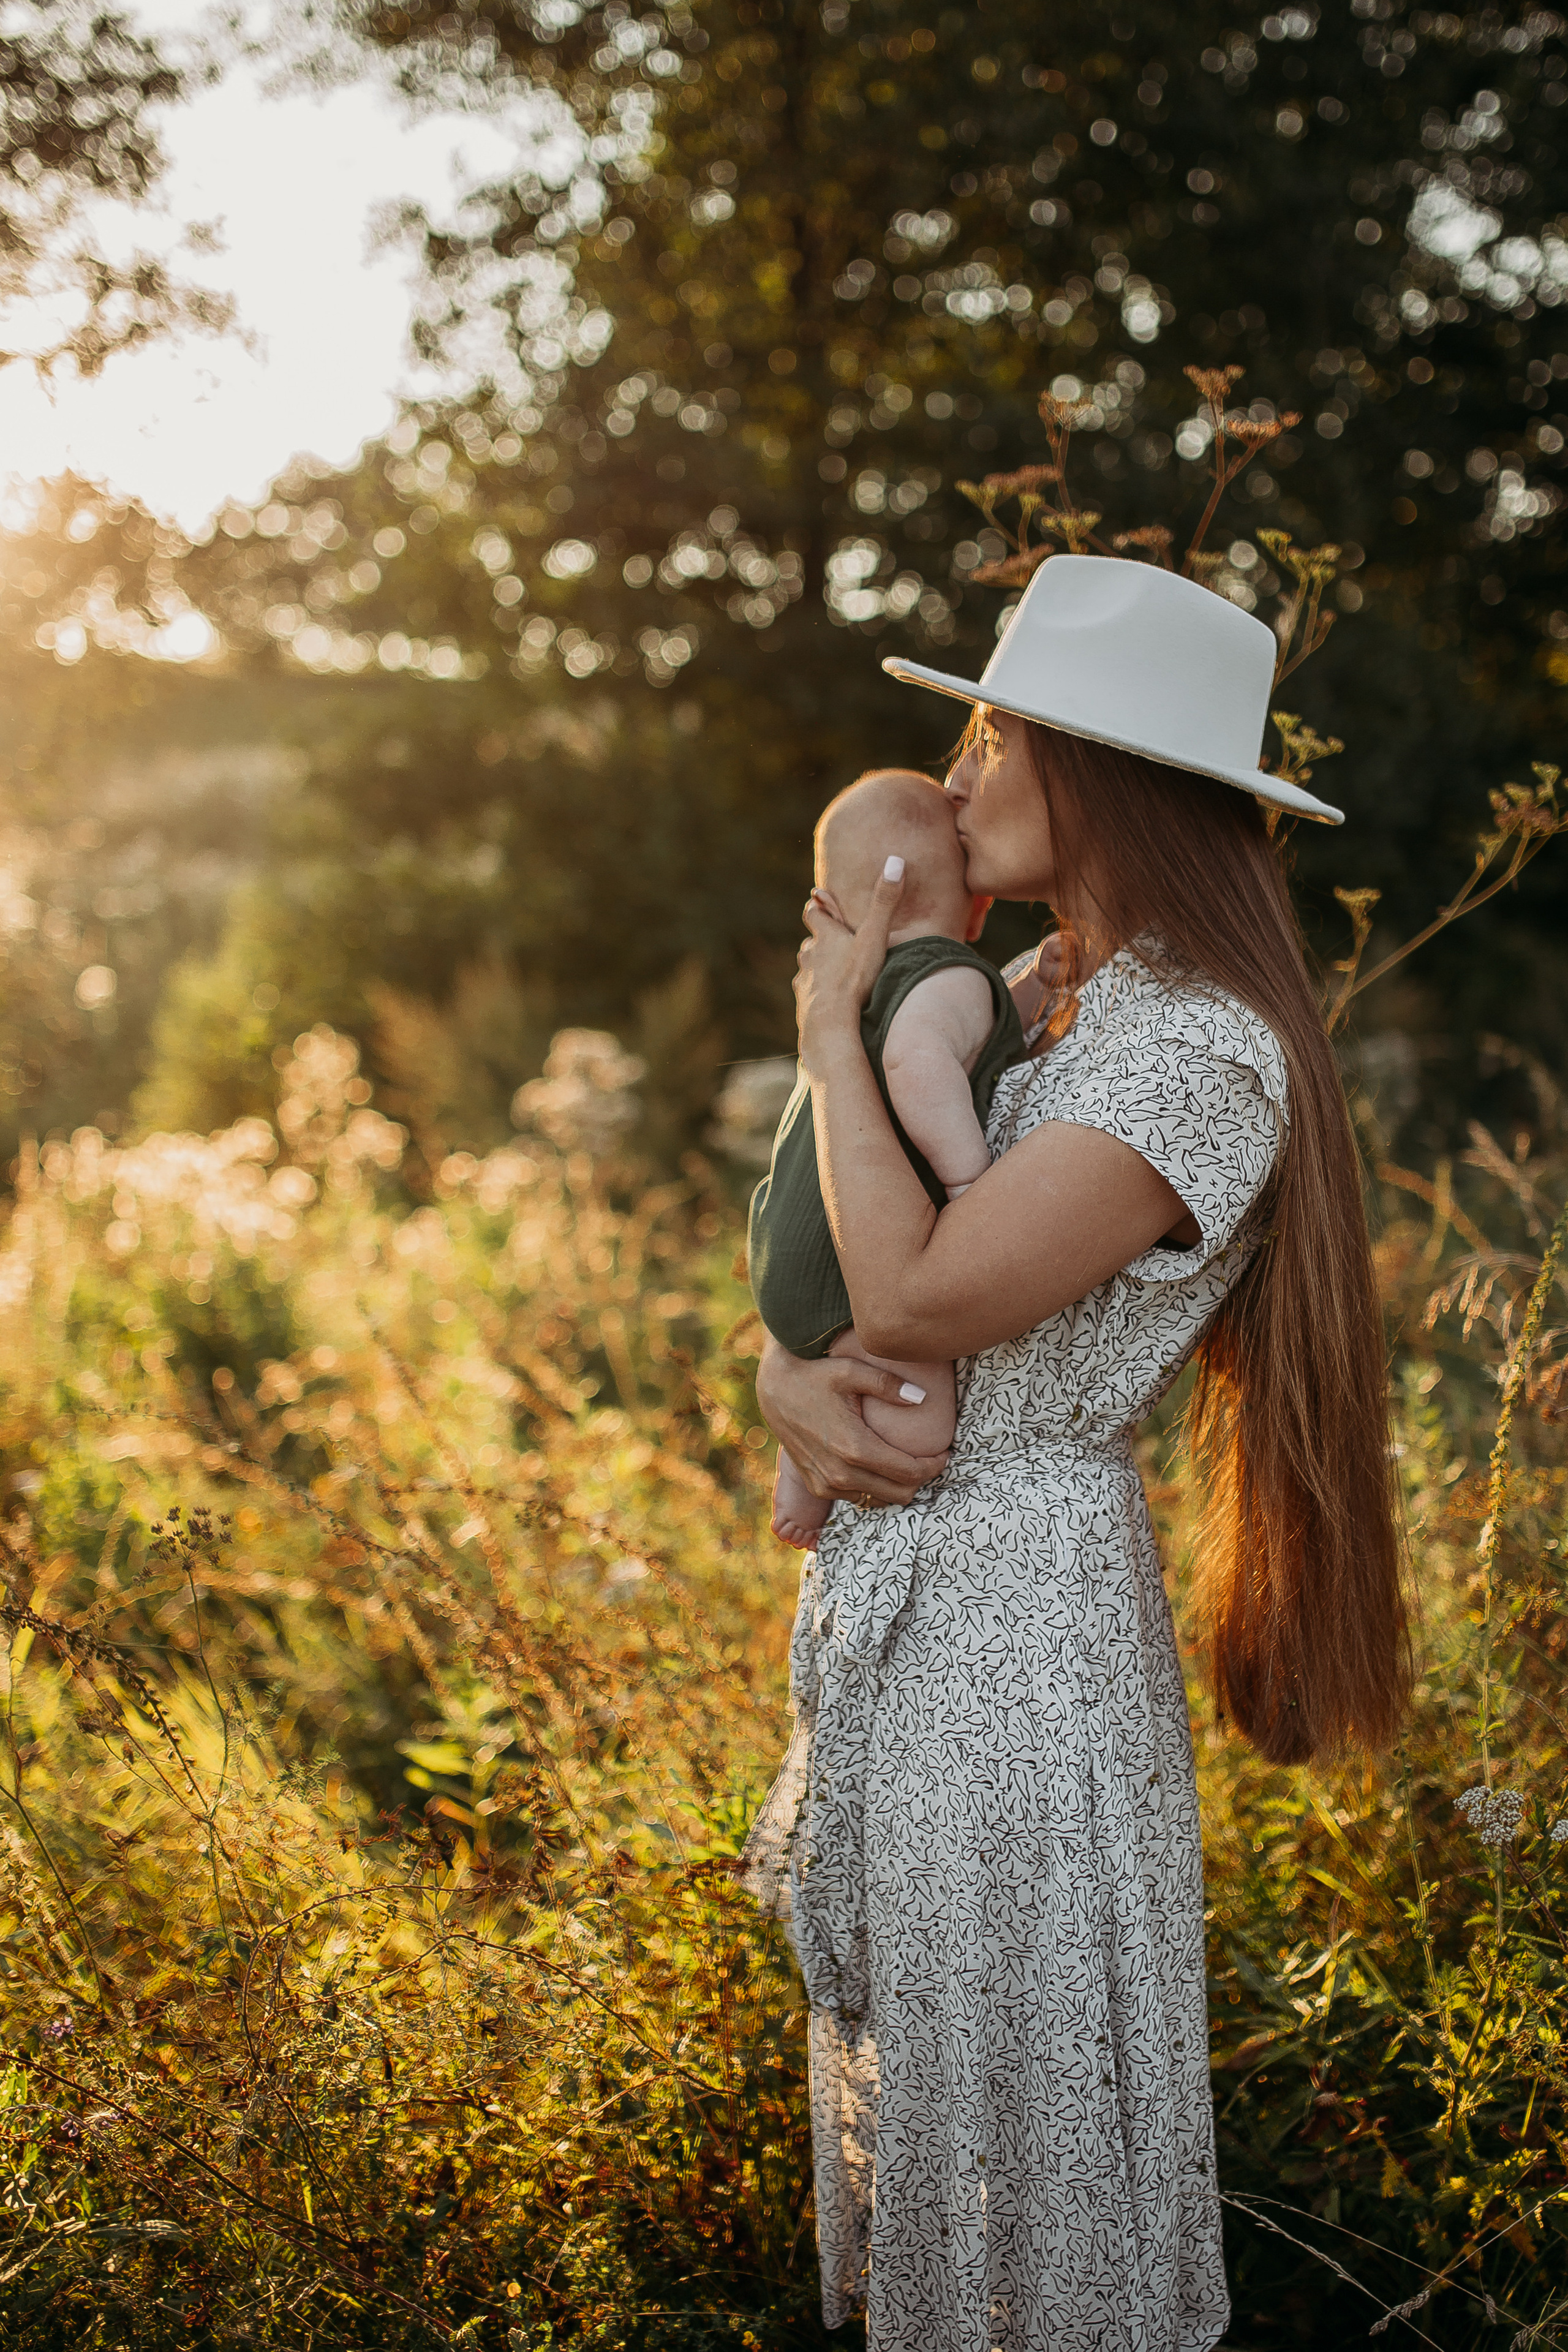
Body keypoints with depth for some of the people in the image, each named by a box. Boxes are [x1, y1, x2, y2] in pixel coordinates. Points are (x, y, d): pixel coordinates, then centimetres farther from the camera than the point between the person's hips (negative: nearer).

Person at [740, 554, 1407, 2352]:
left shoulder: (1202, 1054, -19)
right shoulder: (1031, 1001, 9)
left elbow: (919, 1295, -24)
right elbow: (826, 1259, 15)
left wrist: (835, 1030, -11)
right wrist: (785, 1378, -8)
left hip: (1018, 1604, -9)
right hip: (898, 1579, 9)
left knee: (1013, 2059, 5)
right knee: (905, 2023, 21)